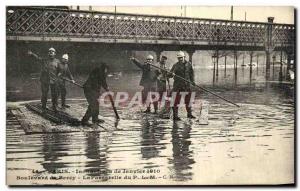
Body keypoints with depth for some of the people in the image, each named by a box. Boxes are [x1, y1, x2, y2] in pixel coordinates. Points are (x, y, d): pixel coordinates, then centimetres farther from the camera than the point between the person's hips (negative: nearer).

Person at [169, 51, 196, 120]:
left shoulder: (189, 64, 7)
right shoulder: (176, 65, -4)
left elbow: (191, 73, 19)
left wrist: (192, 81, 14)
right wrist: (171, 74, -31)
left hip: (187, 85, 4)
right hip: (178, 85, -4)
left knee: (188, 100, 15)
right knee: (176, 100, -7)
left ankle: (189, 114, 30)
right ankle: (175, 115, -2)